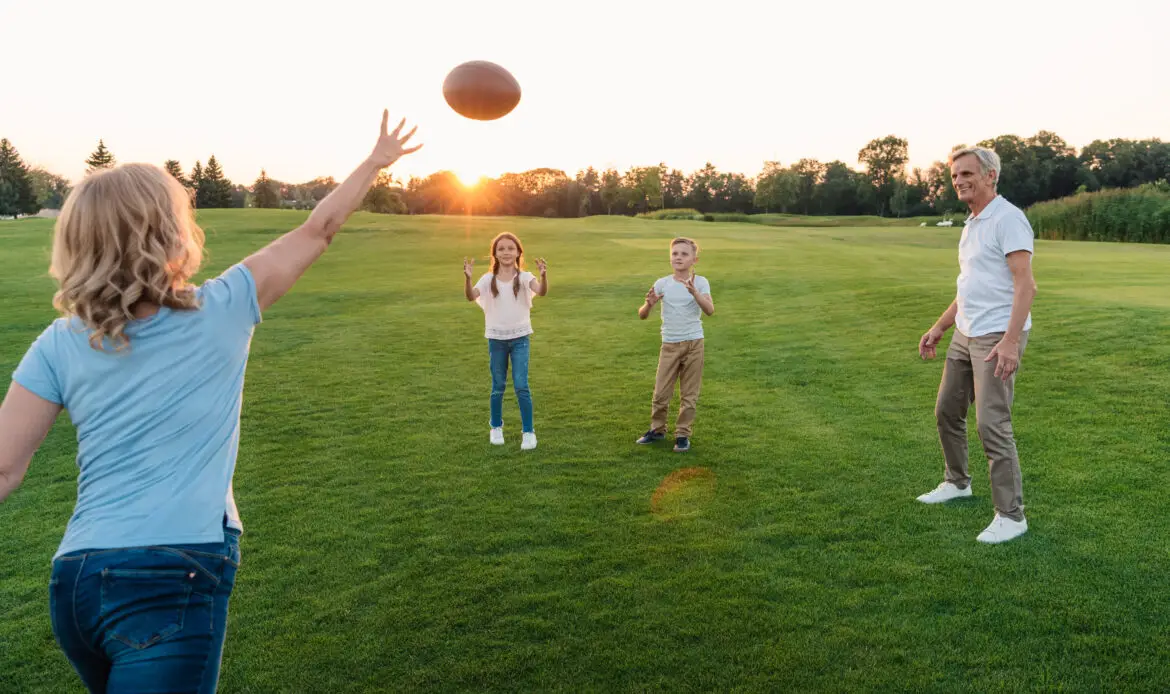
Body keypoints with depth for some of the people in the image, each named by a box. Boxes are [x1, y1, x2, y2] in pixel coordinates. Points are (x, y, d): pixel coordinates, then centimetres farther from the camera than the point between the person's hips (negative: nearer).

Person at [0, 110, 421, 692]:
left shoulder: (59, 345, 2)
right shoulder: (223, 310, -5)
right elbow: (319, 230, 6)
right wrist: (375, 162, 18)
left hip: (74, 578, 5)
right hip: (174, 578, -5)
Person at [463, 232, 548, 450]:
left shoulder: (524, 277, -6)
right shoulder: (488, 279, -3)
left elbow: (542, 292, -25)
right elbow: (471, 296, -20)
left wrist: (544, 275, -45)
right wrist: (467, 277, -37)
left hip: (520, 338, -1)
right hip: (496, 339, 2)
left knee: (521, 386, -5)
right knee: (498, 387, 13)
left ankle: (528, 431, 6)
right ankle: (496, 428, 31)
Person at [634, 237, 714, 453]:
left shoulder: (700, 282, -5)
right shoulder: (662, 284, 0)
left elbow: (710, 310, -21)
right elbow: (642, 315, -4)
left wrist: (694, 293, -37)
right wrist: (649, 304, -26)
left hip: (693, 343, -1)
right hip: (669, 345, 2)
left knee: (689, 393, 6)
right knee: (661, 391, 4)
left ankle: (683, 434, 18)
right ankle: (657, 429, 23)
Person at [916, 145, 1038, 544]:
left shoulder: (1008, 218, -14)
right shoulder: (972, 224, 16)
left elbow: (1026, 284, -22)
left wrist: (1010, 340, -30)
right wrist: (939, 328, 21)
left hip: (998, 337, -10)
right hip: (966, 334, 10)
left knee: (992, 424, -11)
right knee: (947, 411, 17)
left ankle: (1011, 515, 0)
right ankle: (957, 482, 37)